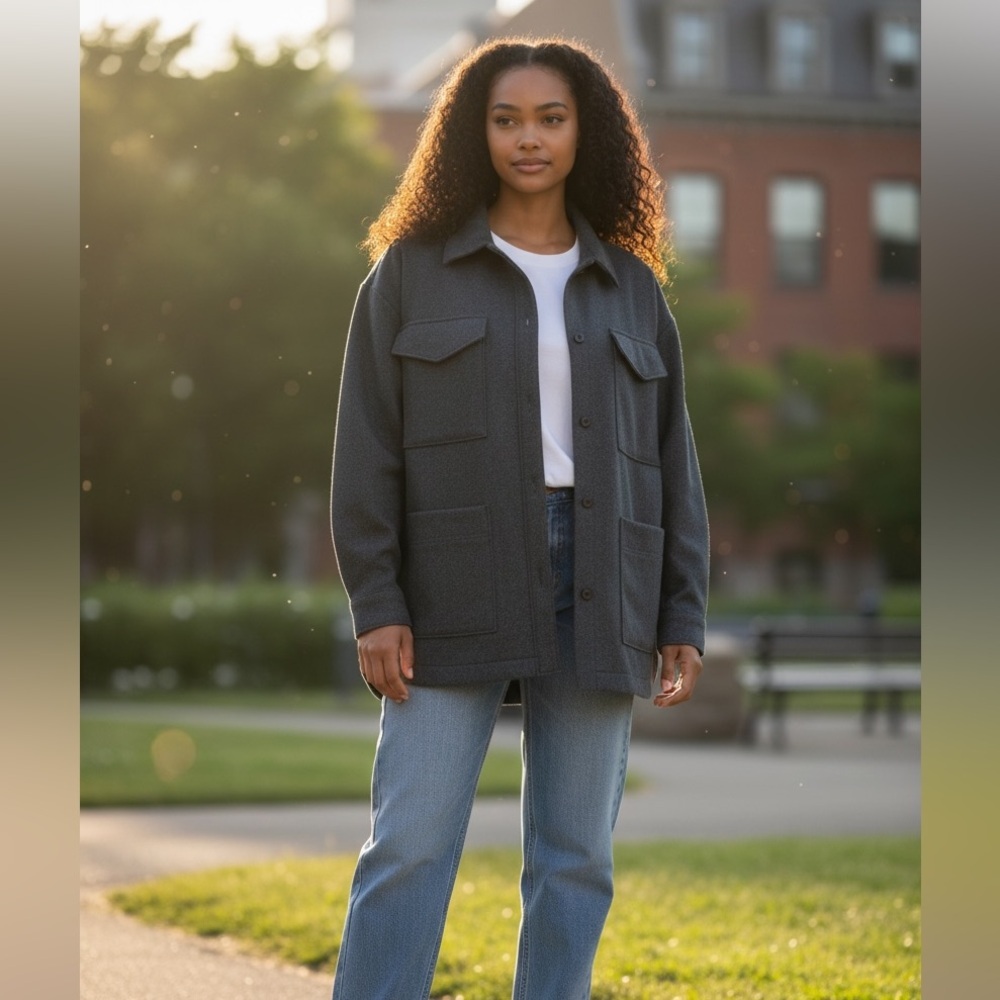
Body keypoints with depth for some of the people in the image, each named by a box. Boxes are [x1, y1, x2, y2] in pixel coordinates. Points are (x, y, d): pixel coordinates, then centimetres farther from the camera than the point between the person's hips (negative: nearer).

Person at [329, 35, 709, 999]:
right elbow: (369, 448, 0)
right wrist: (376, 605, -8)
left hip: (595, 594, 3)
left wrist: (683, 620, 6)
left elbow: (671, 460, 12)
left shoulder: (630, 287, 12)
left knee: (576, 856, 4)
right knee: (410, 845, -7)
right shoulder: (413, 270, 4)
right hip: (458, 587, -3)